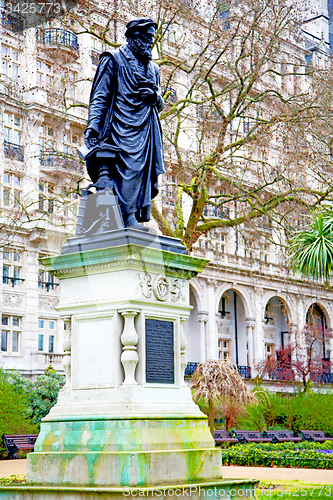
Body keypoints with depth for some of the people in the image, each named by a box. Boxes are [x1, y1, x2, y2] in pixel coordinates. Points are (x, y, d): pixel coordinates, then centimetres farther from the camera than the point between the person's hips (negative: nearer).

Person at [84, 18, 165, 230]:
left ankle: (139, 218, -7)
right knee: (127, 169, -19)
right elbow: (99, 97, 4)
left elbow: (161, 105, 28)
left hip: (146, 131, 6)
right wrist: (93, 126, -10)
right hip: (121, 128, -6)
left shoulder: (153, 69, 28)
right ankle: (129, 218, -24)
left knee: (144, 172, -5)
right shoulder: (113, 60, 11)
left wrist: (155, 97, 2)